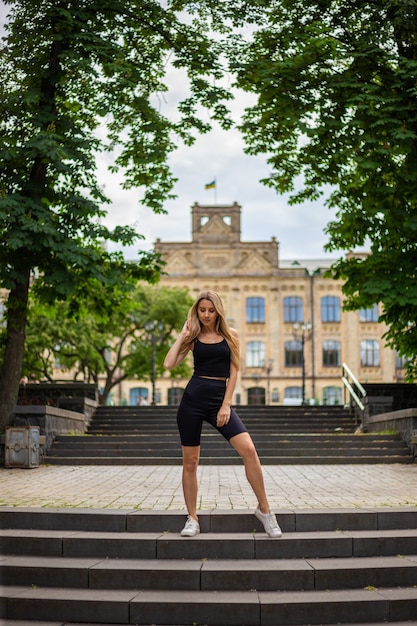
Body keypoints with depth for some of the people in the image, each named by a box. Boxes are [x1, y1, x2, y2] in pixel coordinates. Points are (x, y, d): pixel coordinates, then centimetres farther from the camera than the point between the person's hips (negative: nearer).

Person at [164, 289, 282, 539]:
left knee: (249, 449, -15)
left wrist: (226, 405, -7)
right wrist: (182, 335, 0)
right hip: (193, 398, 1)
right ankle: (192, 519, 15)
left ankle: (264, 508, -2)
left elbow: (234, 372, 1)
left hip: (219, 399, -1)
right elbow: (169, 364, -3)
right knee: (190, 461, 3)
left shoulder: (231, 335, 6)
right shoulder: (193, 337, 8)